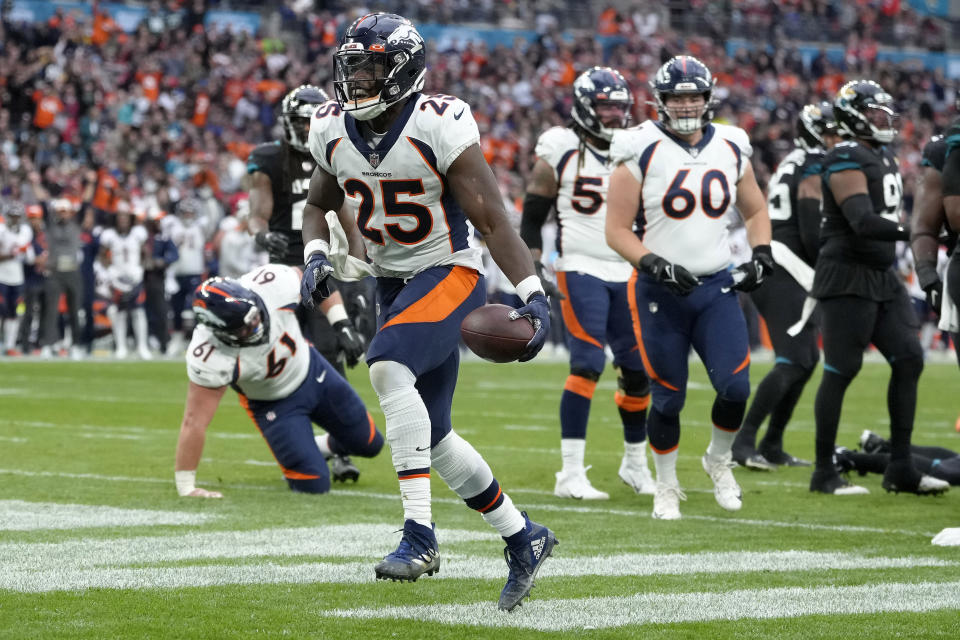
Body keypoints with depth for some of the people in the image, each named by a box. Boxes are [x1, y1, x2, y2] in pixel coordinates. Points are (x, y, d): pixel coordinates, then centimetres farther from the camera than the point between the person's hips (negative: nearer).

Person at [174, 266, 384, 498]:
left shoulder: (274, 285, -35)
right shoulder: (208, 358, -42)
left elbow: (307, 281, -10)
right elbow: (194, 422, -36)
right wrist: (186, 486, -33)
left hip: (310, 368, 4)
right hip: (271, 404, -4)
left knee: (369, 444, 13)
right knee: (314, 484, -9)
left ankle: (328, 447, 46)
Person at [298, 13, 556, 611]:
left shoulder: (439, 127, -19)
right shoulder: (334, 130, 0)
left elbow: (491, 218, -17)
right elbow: (319, 206, 18)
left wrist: (533, 295, -25)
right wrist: (317, 255, -2)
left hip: (449, 273, -7)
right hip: (393, 284, 7)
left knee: (388, 368, -32)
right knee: (430, 435, 8)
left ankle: (419, 533, -29)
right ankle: (523, 537, 26)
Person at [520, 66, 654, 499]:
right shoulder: (560, 154, -4)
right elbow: (532, 219, -1)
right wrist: (532, 270, -10)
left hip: (627, 273, 5)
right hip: (581, 269, -5)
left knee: (637, 368, 7)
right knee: (588, 362, -17)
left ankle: (635, 463, 26)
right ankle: (570, 473, -16)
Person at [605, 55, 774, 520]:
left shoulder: (731, 150, 6)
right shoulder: (641, 153, -7)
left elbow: (755, 211, 21)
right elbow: (617, 231, -7)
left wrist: (761, 255, 3)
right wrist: (656, 265, -21)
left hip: (717, 288, 3)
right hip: (660, 291, -3)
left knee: (735, 387, -10)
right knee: (668, 398, 2)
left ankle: (718, 460, 19)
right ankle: (666, 487, 23)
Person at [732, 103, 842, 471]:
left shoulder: (790, 166, 20)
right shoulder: (816, 171, -10)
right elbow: (813, 234, -16)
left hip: (768, 270, 10)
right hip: (786, 276, -10)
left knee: (808, 359, 14)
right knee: (792, 362, -14)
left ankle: (772, 446, 15)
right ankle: (743, 441, -20)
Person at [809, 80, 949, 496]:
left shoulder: (884, 158, 16)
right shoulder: (846, 159, -14)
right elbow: (863, 222, -25)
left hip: (882, 277, 9)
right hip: (848, 277, -9)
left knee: (909, 360, 3)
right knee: (841, 370, -4)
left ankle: (900, 468, 7)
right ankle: (824, 472, 4)